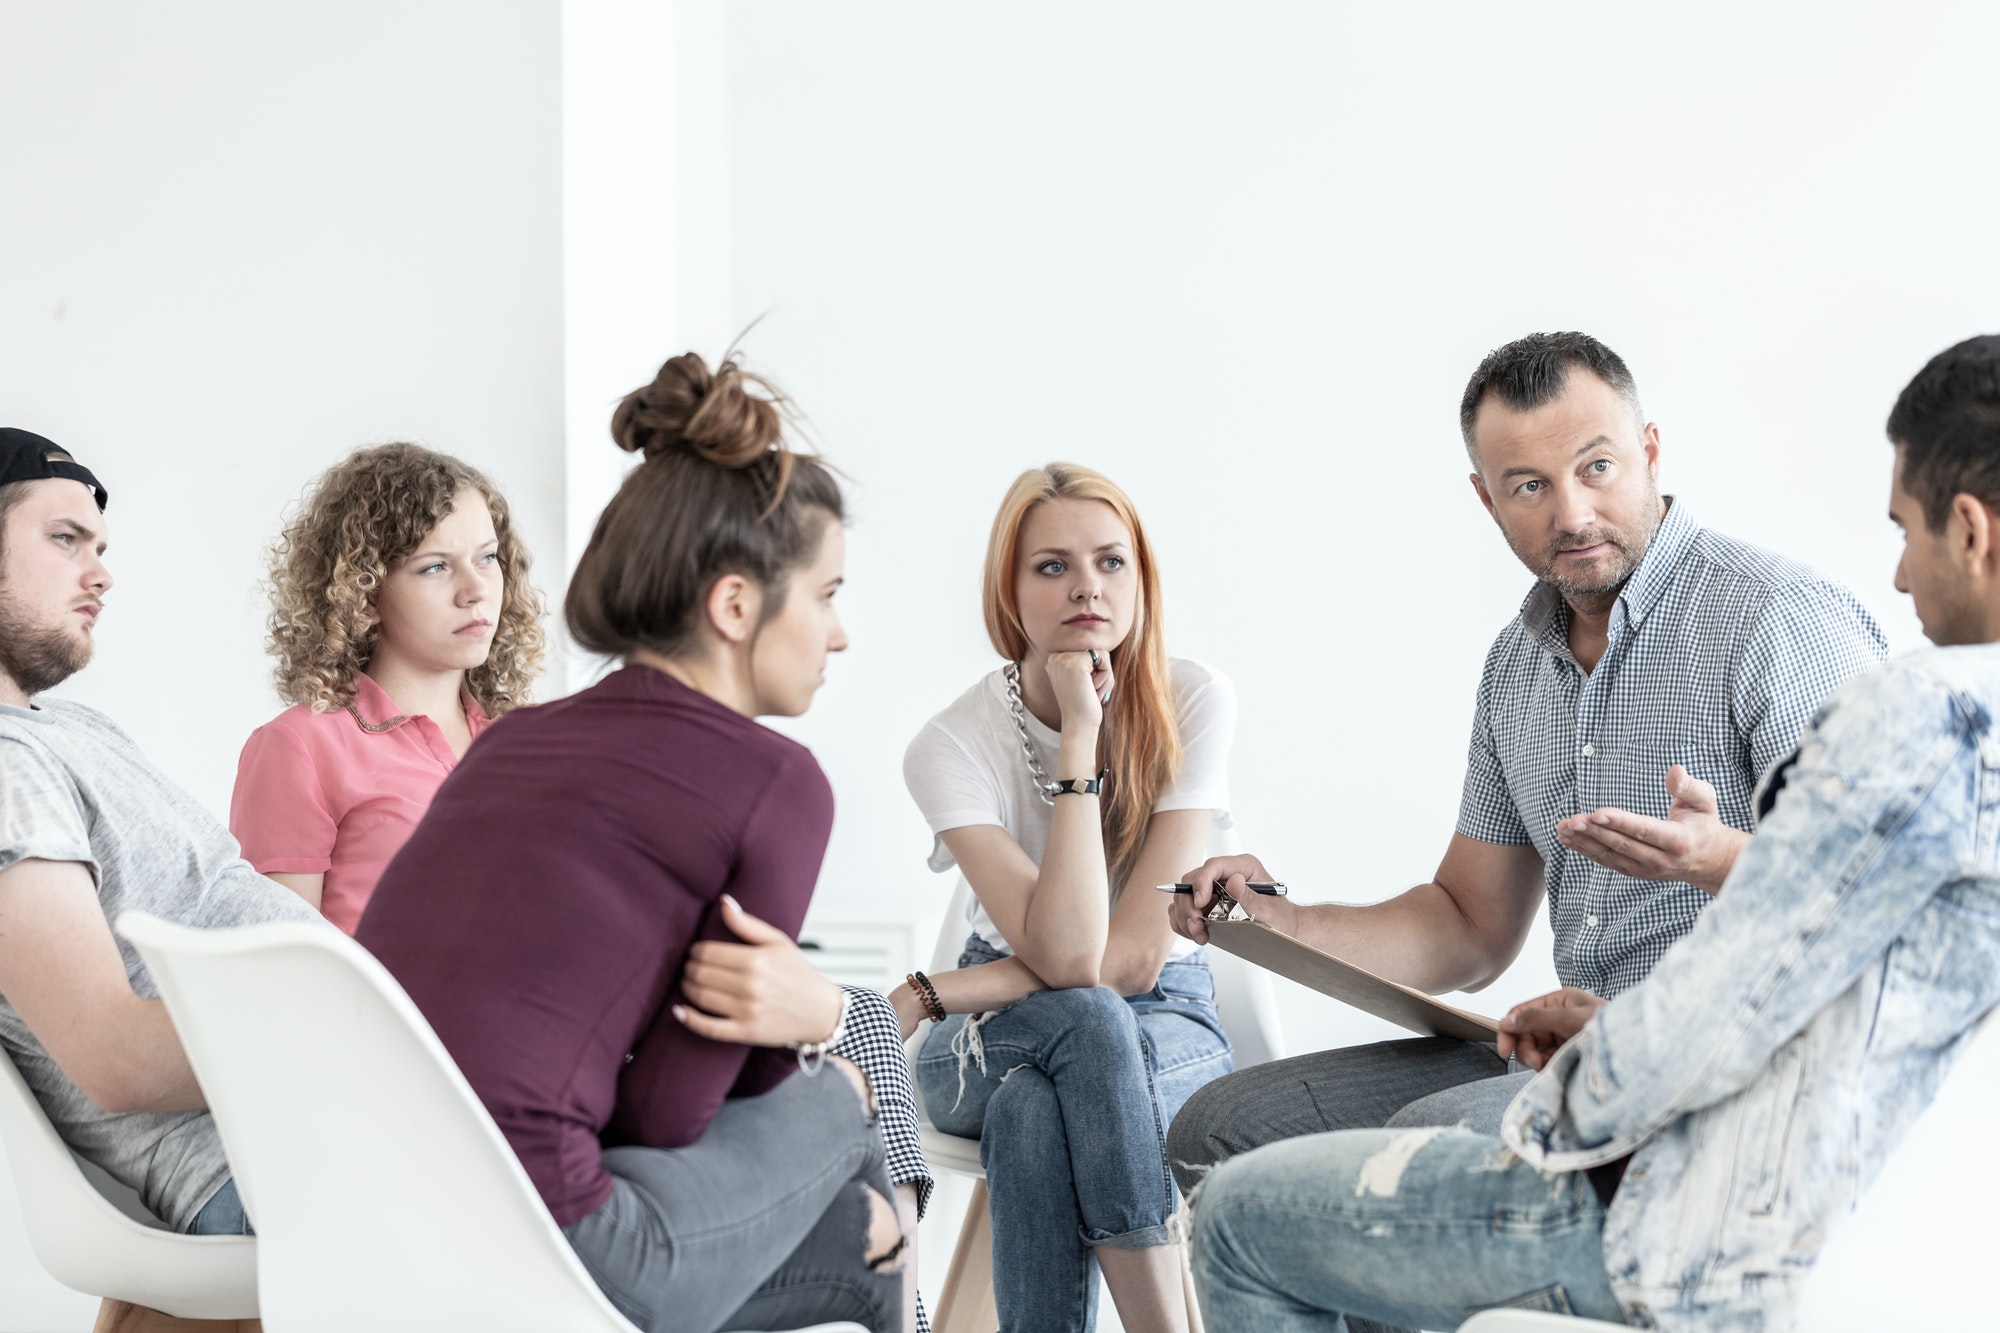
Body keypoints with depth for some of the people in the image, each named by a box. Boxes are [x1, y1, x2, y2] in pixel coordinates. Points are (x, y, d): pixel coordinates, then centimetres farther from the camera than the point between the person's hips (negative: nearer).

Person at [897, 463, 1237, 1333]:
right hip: (997, 1033, 0)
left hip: (1169, 1029, 0)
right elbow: (1067, 955, -28)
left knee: (1036, 1107, -34)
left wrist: (925, 997, -20)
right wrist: (1080, 735, -27)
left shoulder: (1193, 703, -14)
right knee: (1087, 1023, -36)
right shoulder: (952, 746, -15)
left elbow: (1136, 958, -17)